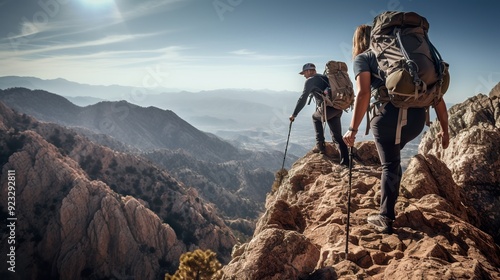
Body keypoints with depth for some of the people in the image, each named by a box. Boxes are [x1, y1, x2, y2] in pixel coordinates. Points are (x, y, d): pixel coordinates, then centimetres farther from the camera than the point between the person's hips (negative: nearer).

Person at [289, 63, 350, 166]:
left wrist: (294, 115, 3)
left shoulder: (310, 80, 2)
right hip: (337, 108, 7)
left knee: (315, 117, 25)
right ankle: (345, 162, 3)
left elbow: (302, 99, -2)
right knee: (337, 136, 9)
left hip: (328, 108, -7)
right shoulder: (324, 77, 26)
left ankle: (320, 145, 18)